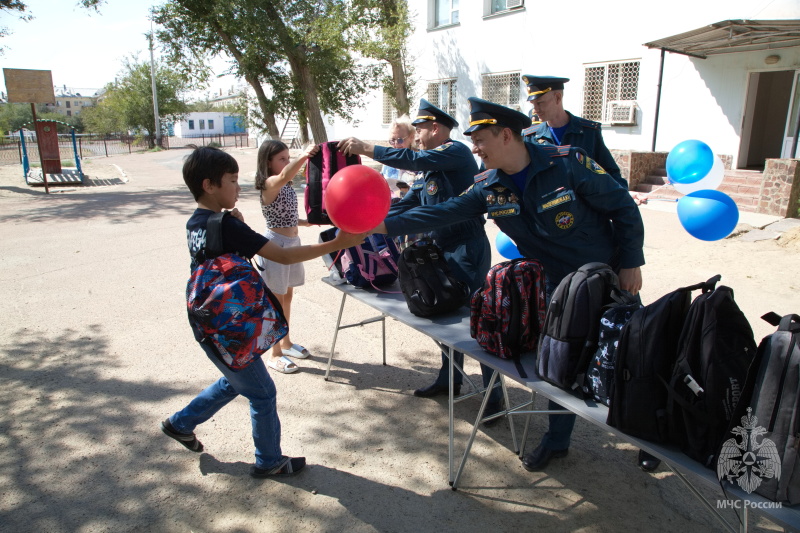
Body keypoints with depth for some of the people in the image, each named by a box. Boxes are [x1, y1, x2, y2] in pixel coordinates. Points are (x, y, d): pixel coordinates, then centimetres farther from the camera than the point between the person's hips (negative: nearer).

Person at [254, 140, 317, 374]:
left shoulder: (286, 187, 10)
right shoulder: (269, 184, -17)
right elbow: (284, 176, -41)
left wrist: (307, 222, 10)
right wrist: (303, 156, -56)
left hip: (292, 242, 8)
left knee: (287, 295, 18)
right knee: (276, 299, 1)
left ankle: (285, 342, 34)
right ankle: (275, 354, 13)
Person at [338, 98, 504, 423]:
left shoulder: (456, 151, -10)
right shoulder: (427, 171, 16)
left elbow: (414, 160, -24)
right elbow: (405, 206, 17)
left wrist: (365, 148, -19)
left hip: (468, 249, -9)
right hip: (442, 250, 9)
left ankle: (494, 397, 8)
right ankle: (449, 380, 33)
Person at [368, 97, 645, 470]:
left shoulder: (567, 164, -22)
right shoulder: (488, 188, -7)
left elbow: (623, 206, -13)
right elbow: (441, 213, -12)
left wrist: (630, 263, -13)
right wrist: (385, 225, -20)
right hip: (558, 283, 4)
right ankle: (557, 439, 30)